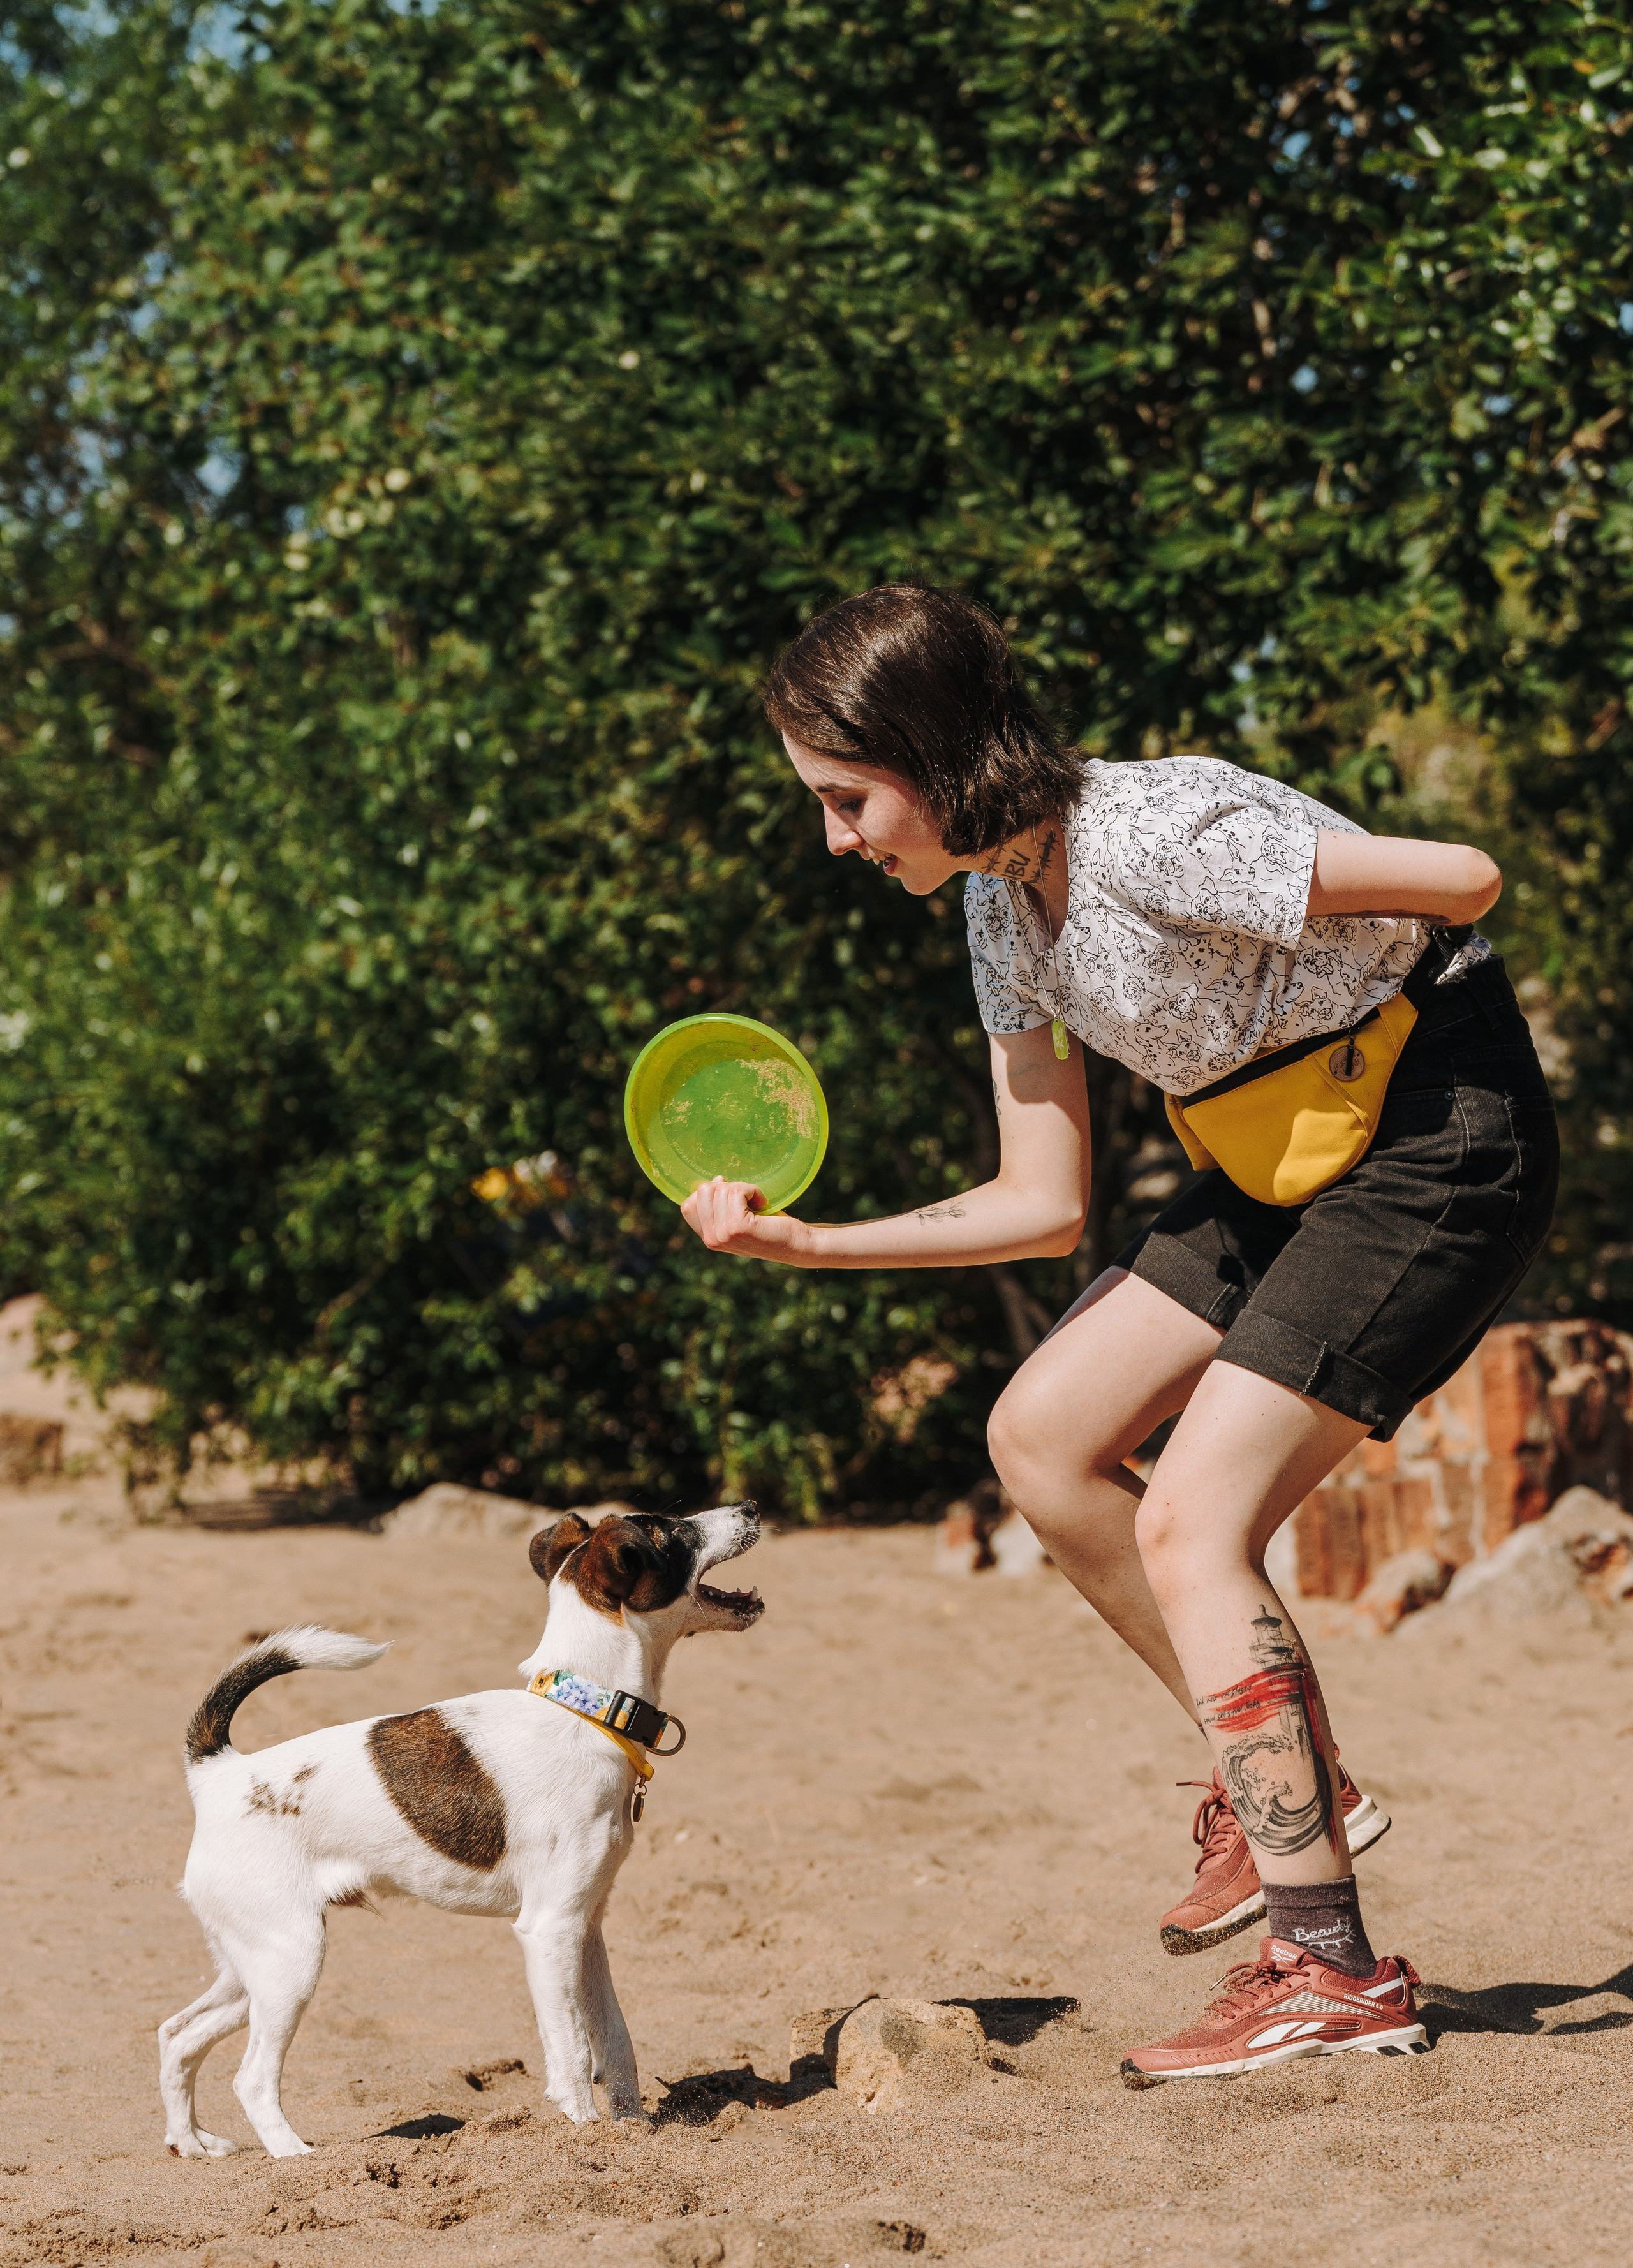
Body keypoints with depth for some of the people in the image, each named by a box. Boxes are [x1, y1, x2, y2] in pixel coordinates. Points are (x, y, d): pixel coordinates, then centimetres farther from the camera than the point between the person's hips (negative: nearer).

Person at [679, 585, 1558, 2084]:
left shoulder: (1151, 838, -26)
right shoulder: (1002, 903, 2)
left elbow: (1464, 880, -27)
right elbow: (1045, 1205, 6)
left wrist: (1354, 987, -6)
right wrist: (811, 1245, -1)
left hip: (1441, 1138, -9)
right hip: (1287, 1164, 9)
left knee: (1190, 1526, -14)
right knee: (1045, 1439, 6)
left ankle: (1336, 1974, -10)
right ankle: (1288, 1784, 14)